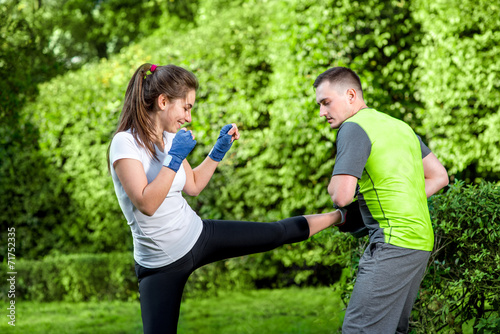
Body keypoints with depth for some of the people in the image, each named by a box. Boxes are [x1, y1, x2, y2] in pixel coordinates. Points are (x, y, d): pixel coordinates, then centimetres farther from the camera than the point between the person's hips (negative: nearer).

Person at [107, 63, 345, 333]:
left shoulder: (169, 138, 3)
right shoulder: (125, 143, -20)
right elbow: (146, 204, -26)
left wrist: (220, 149, 6)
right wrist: (175, 158, -29)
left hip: (199, 235, 6)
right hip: (160, 264, -6)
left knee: (275, 233, 13)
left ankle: (340, 215, 34)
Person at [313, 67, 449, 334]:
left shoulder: (353, 127, -7)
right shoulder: (400, 126, 19)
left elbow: (341, 196, -16)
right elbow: (439, 176, 22)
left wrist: (334, 185, 6)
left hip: (393, 241, -9)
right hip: (421, 241, 9)